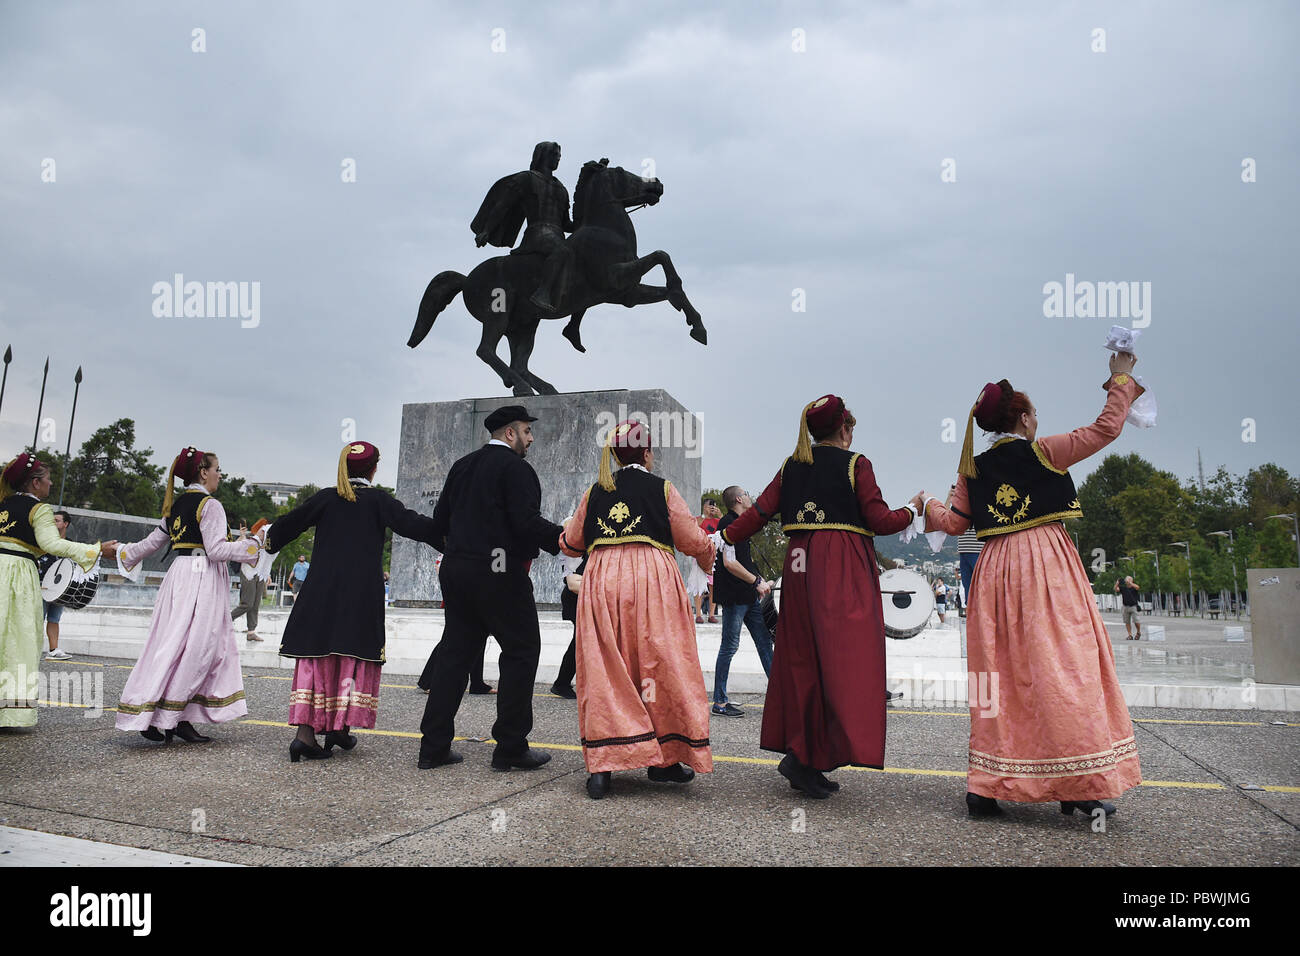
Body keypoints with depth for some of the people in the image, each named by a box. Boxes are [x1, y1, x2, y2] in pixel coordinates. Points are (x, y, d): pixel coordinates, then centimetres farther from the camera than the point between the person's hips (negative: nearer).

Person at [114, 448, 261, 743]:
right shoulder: (209, 505, -9)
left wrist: (124, 552, 41)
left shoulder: (176, 504, 15)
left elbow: (153, 540, 23)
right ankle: (163, 718, -5)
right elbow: (216, 550, -16)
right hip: (202, 577, -9)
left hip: (179, 574, 9)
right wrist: (249, 545, -5)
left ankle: (180, 718, 9)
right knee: (192, 649, -6)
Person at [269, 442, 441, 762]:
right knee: (356, 653, 8)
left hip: (321, 591, 3)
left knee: (317, 654, 5)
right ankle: (341, 726, 8)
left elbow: (289, 524, 14)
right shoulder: (378, 499, -2)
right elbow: (411, 524, -10)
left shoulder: (326, 498, 7)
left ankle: (306, 731, -3)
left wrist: (269, 538, 35)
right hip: (363, 593, -3)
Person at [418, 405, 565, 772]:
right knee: (521, 650, 2)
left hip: (456, 571, 8)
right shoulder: (515, 468, -9)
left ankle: (434, 745, 14)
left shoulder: (462, 466, 16)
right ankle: (511, 747, 4)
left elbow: (439, 521, 18)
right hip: (499, 573, -8)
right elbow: (527, 523, -20)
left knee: (455, 651, 11)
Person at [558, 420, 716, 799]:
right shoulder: (662, 488, 3)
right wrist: (708, 557, 24)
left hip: (601, 581, 3)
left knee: (604, 671, 6)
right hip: (653, 580, -3)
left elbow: (572, 543, 19)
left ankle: (600, 766, 4)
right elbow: (694, 542, 2)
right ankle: (665, 758, 16)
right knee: (660, 666, 7)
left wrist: (562, 536, 43)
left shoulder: (595, 491, 11)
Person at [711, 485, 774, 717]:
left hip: (749, 596, 10)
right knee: (729, 646, -3)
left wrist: (760, 582, 16)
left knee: (765, 642, 10)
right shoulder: (728, 523, -12)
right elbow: (729, 562, -20)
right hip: (734, 596, -10)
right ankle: (719, 703, 4)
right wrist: (757, 581, -15)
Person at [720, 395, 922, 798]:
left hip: (800, 567, 6)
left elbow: (760, 511, 7)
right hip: (844, 570, -6)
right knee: (843, 660, -5)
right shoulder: (855, 463, -1)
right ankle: (804, 757, -14)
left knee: (804, 658, 10)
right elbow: (879, 520, -4)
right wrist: (912, 510, 14)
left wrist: (724, 536, 18)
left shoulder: (791, 466, 12)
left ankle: (807, 759, 15)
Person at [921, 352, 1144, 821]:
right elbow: (1106, 429, 3)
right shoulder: (1043, 452, 0)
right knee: (1061, 664, -2)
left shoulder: (974, 467, 9)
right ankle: (1079, 786, -1)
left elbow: (955, 522, 10)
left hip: (995, 570, 4)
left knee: (1001, 669, 6)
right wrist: (1120, 380, 16)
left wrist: (928, 506, 29)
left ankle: (987, 786, 7)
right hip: (1046, 561, -4)